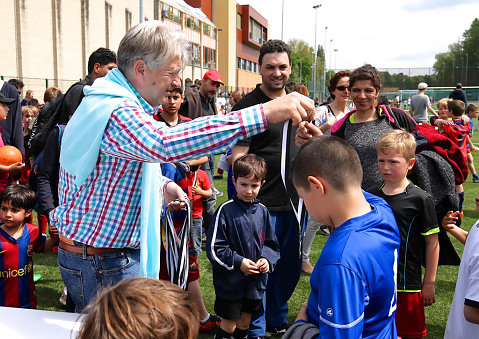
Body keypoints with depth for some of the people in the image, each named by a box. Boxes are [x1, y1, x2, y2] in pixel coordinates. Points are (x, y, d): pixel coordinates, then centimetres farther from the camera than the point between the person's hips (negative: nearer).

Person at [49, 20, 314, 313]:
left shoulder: (118, 104, 11)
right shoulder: (116, 113, -26)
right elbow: (167, 143, -46)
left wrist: (161, 185, 4)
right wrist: (265, 113, -48)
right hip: (101, 264, -10)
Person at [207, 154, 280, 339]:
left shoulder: (262, 211, 2)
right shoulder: (225, 210, -13)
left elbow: (271, 243, 12)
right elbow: (214, 248, -13)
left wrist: (267, 259, -7)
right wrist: (238, 262, -20)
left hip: (256, 281, 5)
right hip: (230, 281, -4)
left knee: (245, 321, 19)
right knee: (229, 324, 5)